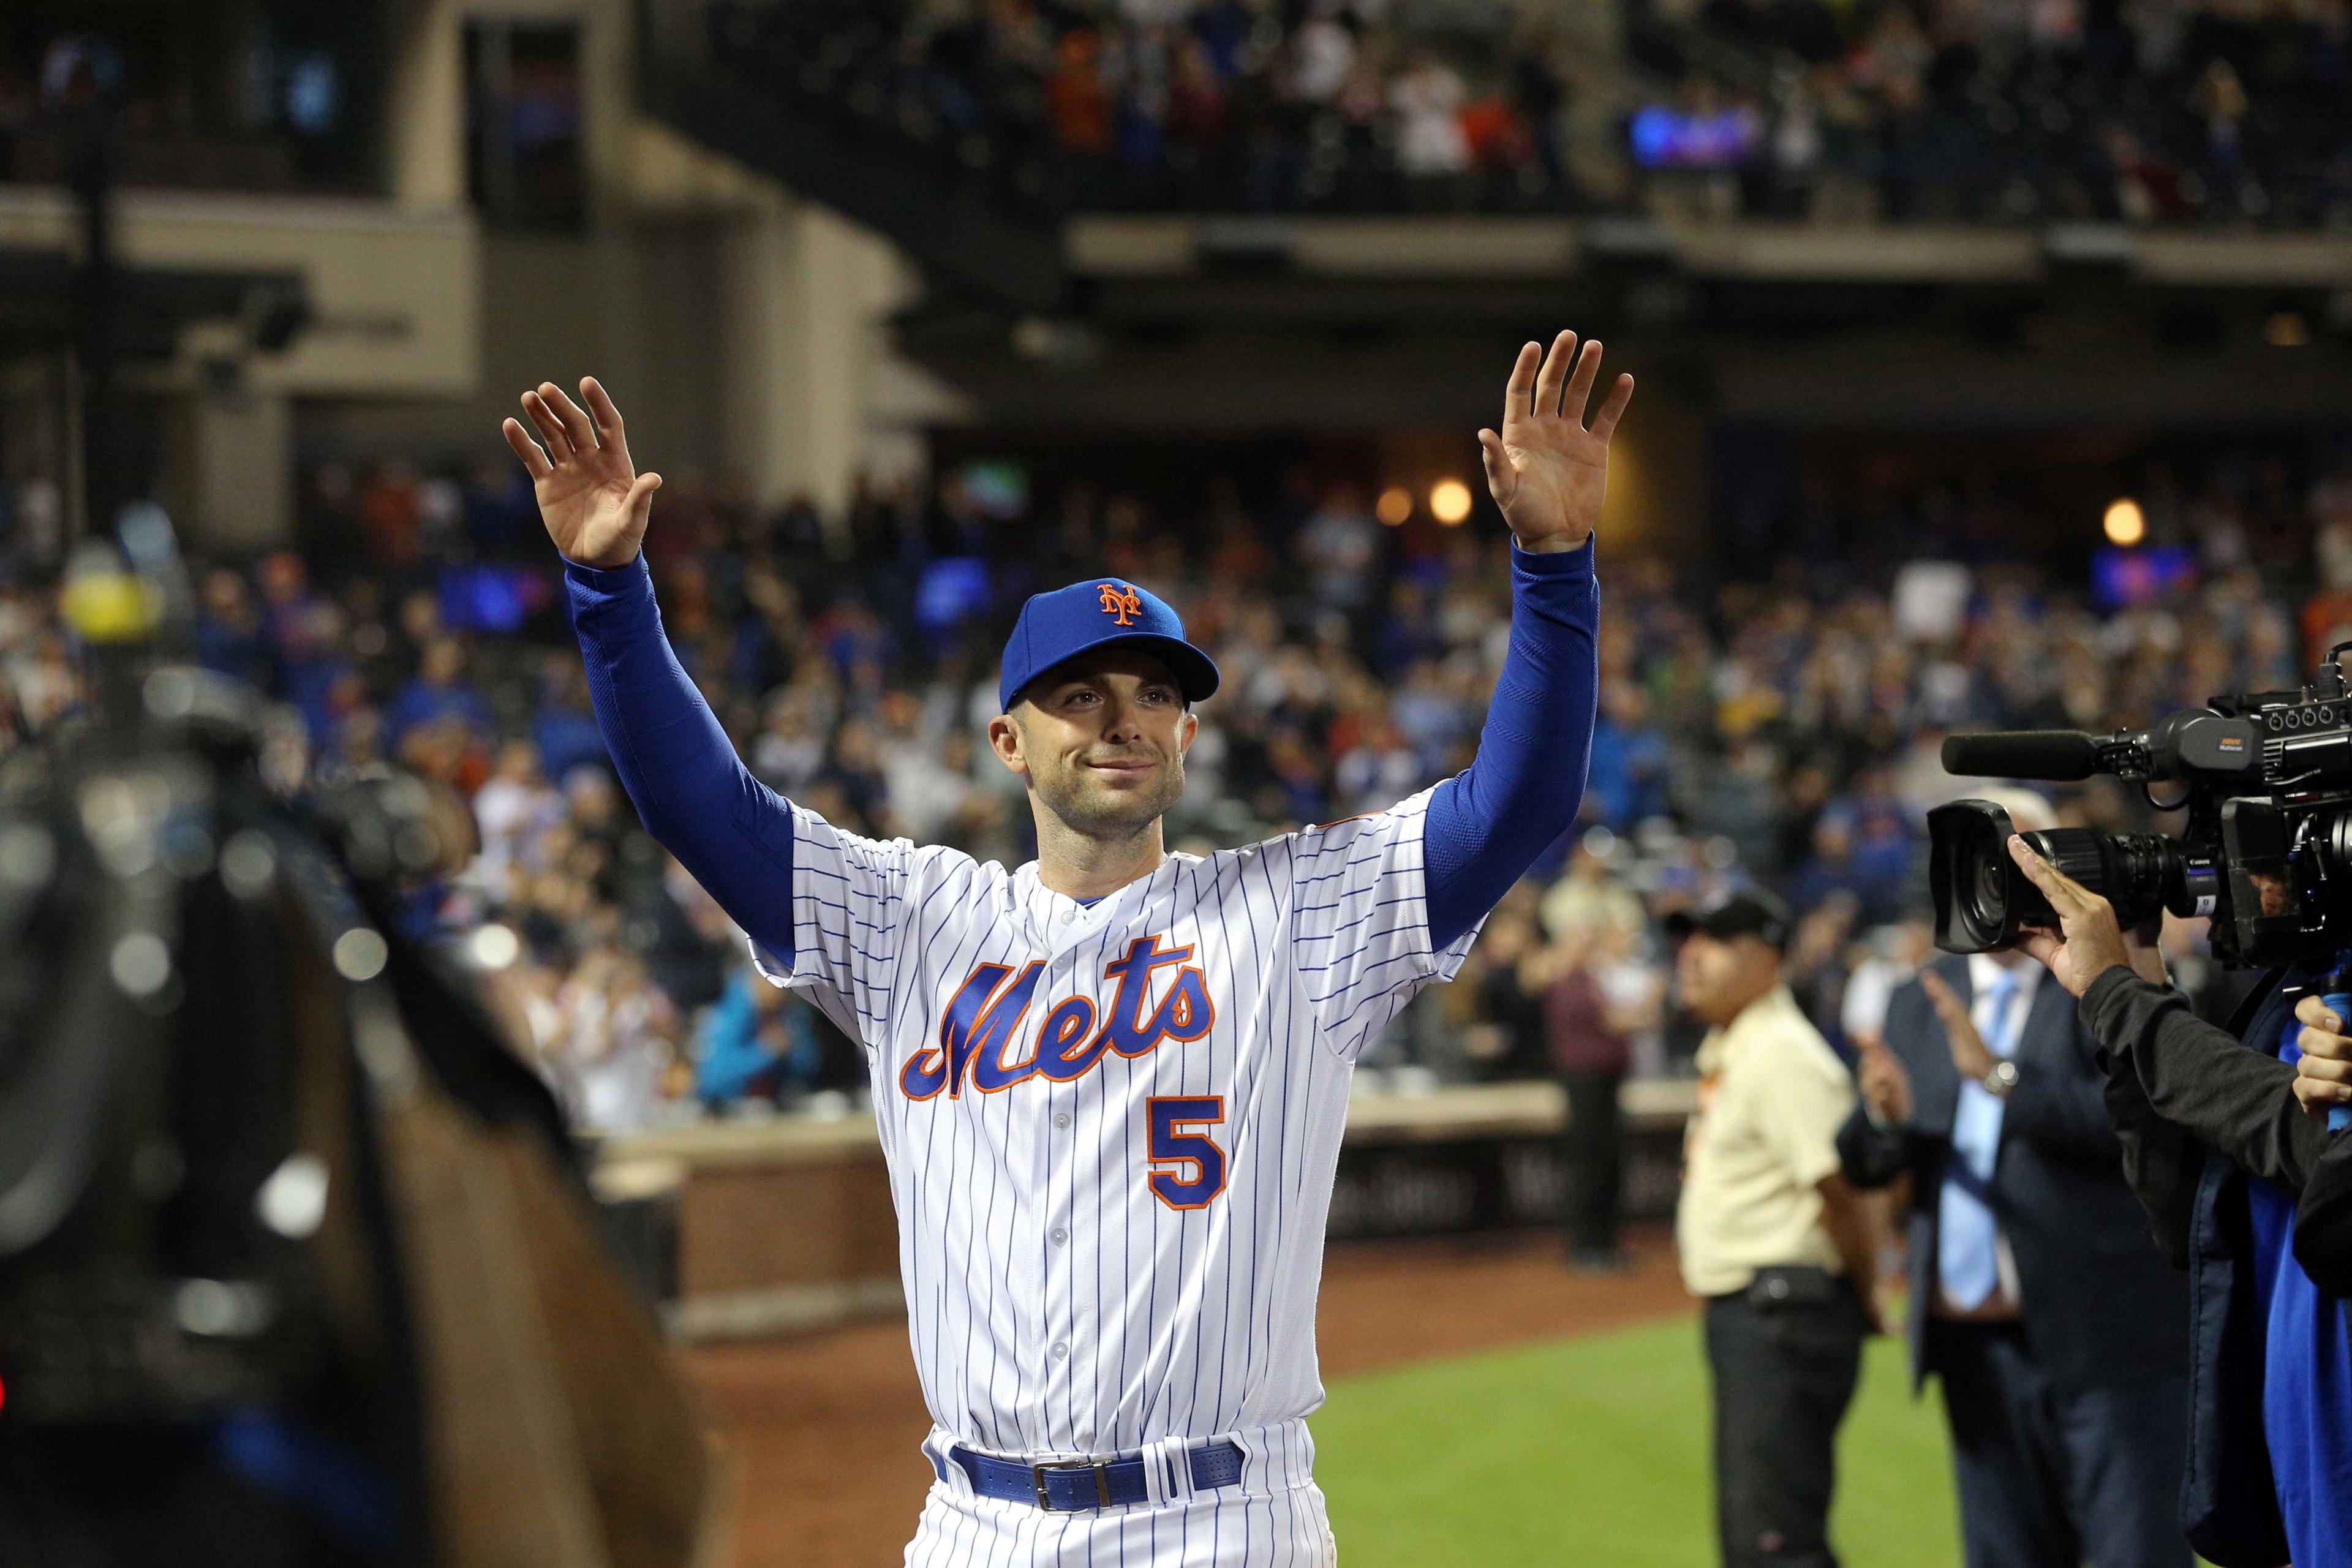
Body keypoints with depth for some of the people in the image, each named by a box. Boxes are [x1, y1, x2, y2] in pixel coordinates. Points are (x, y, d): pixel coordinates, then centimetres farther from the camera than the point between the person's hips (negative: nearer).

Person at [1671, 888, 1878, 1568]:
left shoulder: (1780, 1053, -16)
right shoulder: (1726, 1051, 16)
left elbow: (1836, 1186, -19)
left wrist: (1866, 1302, -9)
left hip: (1782, 1309, -11)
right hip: (1737, 1313, 11)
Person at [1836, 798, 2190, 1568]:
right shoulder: (1921, 1003, 13)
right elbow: (1864, 1165, 9)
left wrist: (2001, 1077, -26)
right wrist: (1884, 1116, -13)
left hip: (2104, 1337, -6)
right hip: (1979, 1347, 6)